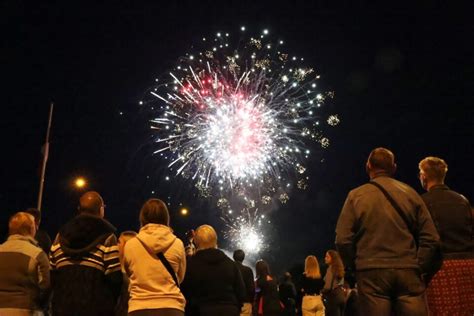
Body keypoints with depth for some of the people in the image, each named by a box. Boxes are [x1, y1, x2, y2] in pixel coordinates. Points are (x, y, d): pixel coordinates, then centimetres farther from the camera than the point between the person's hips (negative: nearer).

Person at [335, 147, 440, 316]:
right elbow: (431, 238, 2)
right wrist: (418, 266, 9)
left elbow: (343, 239, -5)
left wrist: (353, 266, 8)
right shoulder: (410, 193, 5)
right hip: (407, 272, 2)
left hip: (371, 273, -1)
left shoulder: (356, 195, 0)